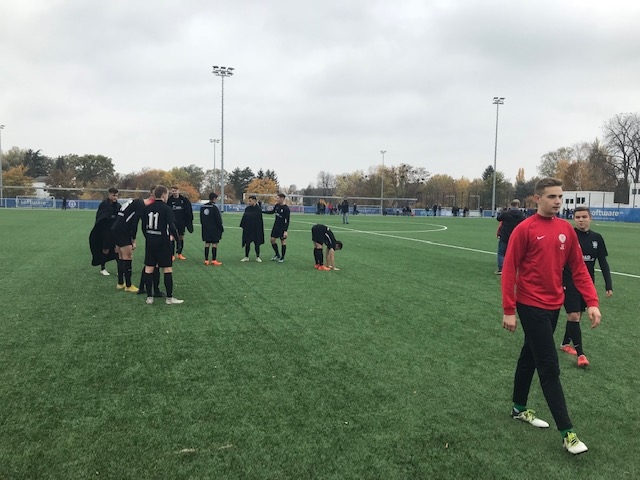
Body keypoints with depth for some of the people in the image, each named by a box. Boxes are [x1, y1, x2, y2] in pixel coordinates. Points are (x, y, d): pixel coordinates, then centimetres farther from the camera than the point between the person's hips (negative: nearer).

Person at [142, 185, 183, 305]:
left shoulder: (147, 208, 4)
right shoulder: (167, 209, -13)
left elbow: (143, 226, 10)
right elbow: (171, 226, -20)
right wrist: (175, 236, -2)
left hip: (150, 242, 6)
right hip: (163, 242, -5)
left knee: (149, 268, 9)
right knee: (168, 269, 2)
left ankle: (149, 297, 12)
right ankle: (169, 298, 5)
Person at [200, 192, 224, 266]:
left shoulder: (203, 207, 7)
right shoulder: (214, 208, -15)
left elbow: (201, 219, 14)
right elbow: (218, 219, -13)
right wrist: (221, 227, -3)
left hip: (206, 229, 7)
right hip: (214, 229, -7)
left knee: (207, 243, 10)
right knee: (214, 243, -2)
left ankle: (206, 260, 11)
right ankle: (214, 260, -2)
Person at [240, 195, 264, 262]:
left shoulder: (258, 209, -8)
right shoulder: (247, 209, 3)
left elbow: (260, 220, -8)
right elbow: (244, 218, 8)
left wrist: (260, 230, -10)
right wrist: (243, 226, 1)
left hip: (256, 229, -3)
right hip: (247, 229, 3)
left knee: (257, 243, 6)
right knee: (247, 243, 6)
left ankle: (257, 257, 17)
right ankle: (246, 257, 16)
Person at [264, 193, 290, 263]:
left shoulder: (286, 208, -19)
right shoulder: (277, 205, 2)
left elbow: (287, 221, -20)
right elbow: (272, 212, 20)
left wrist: (285, 231, -23)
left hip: (282, 227, -7)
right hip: (276, 226, 7)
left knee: (283, 241, 2)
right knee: (272, 240, 7)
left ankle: (282, 257, 15)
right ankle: (277, 255, 24)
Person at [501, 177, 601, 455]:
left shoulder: (566, 230, 4)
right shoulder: (524, 229, -13)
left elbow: (578, 268, 7)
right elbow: (509, 270, -12)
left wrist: (592, 302, -2)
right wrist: (509, 310, -14)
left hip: (553, 306, 6)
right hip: (531, 306, -6)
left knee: (530, 357, 20)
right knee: (550, 368, -4)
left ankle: (519, 408, 37)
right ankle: (567, 432, 3)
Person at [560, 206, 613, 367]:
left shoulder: (597, 238, 2)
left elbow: (603, 263, 8)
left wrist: (608, 285, 3)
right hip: (569, 283, -4)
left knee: (576, 315, 14)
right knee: (573, 316, -9)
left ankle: (565, 343, 32)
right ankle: (580, 353, -2)